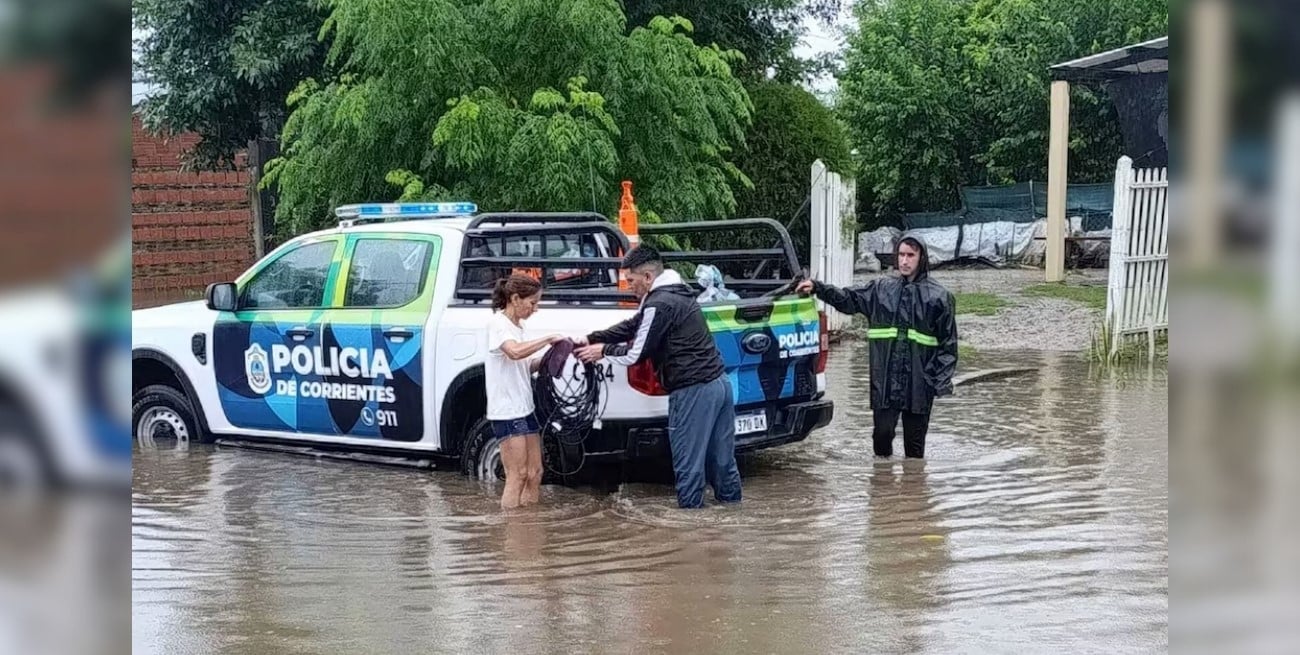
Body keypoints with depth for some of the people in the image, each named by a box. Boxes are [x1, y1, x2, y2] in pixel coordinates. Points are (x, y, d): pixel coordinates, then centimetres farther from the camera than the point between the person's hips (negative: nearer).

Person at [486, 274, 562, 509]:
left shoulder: (516, 326, 17)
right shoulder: (497, 323, -11)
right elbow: (515, 352, -31)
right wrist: (549, 338, -23)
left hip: (525, 408, 9)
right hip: (507, 411, -9)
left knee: (534, 473, 8)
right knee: (518, 475, -9)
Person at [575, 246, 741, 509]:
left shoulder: (659, 305, -15)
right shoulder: (676, 293, 17)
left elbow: (636, 354, -10)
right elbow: (632, 327, 20)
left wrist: (603, 351, 6)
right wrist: (590, 339, 16)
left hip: (694, 391, -10)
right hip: (719, 382, 10)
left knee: (688, 461, -1)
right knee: (721, 455, 16)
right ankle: (730, 499, 24)